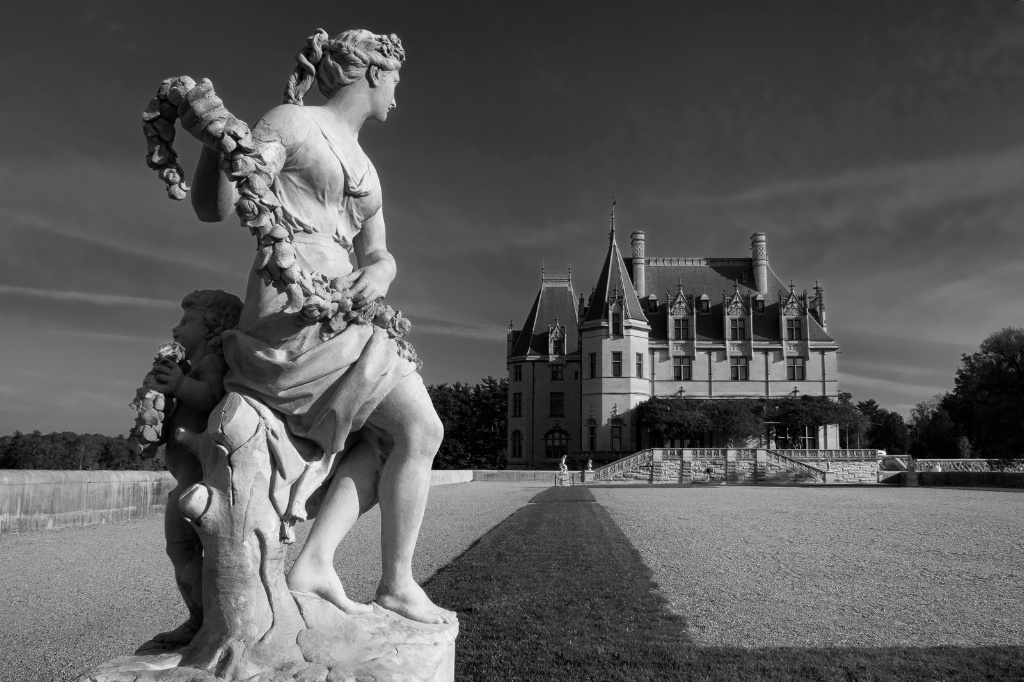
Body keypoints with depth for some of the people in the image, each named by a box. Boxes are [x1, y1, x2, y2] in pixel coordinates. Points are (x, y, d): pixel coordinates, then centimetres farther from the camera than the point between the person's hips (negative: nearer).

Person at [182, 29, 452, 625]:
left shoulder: (363, 168, 21)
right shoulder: (292, 121, -2)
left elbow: (380, 256, 13)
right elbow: (215, 207, -10)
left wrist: (378, 275, -11)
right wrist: (212, 140, -30)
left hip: (337, 313, 9)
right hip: (295, 313, -9)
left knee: (385, 438, 13)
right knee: (422, 431, -7)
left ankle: (315, 561, 5)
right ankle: (398, 583, 5)